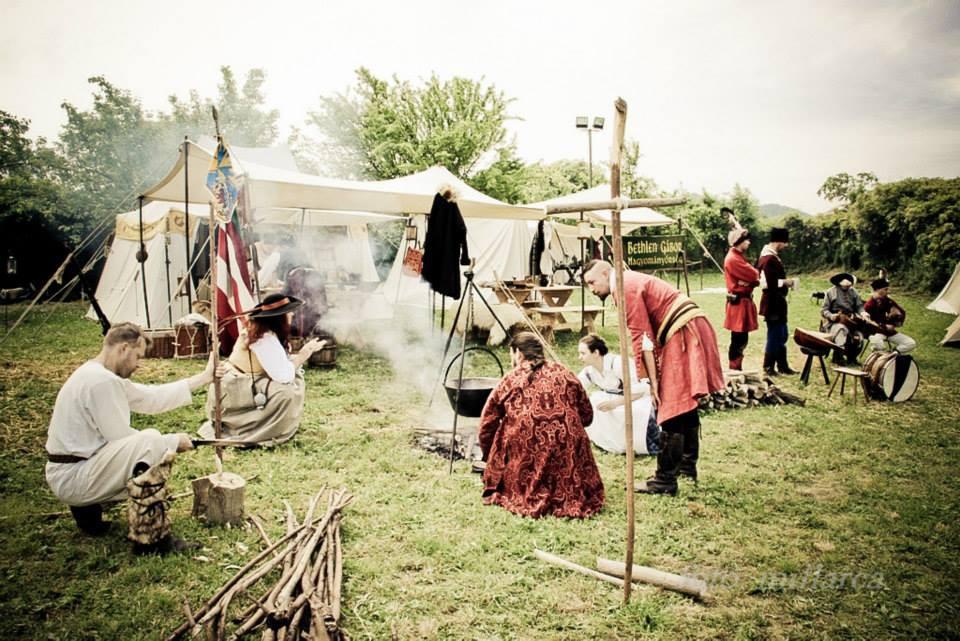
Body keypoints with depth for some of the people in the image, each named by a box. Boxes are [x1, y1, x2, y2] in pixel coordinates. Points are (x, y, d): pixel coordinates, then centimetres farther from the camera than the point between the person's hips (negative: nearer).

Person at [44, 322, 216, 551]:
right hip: (71, 479, -11)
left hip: (67, 476, 11)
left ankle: (88, 508, 13)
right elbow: (122, 438, -20)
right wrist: (172, 442, -7)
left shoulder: (101, 376, 11)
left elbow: (152, 397, 13)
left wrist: (203, 378, 13)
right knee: (151, 441, -26)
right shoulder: (102, 381, -22)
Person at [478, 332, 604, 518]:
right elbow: (587, 415, 18)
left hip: (525, 455, -2)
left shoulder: (509, 381, 9)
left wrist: (490, 458, 28)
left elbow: (486, 428, 11)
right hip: (569, 454, 2)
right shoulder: (564, 374, 14)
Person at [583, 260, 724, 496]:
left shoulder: (627, 288, -13)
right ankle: (687, 465, 33)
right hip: (693, 330, 11)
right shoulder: (630, 282, 18)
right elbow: (647, 333, 17)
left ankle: (665, 480, -3)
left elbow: (642, 338, -16)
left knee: (672, 413, -8)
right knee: (686, 405, 20)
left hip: (683, 334, -11)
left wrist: (653, 381, -14)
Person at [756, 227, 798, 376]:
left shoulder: (771, 256, 12)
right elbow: (771, 283, -27)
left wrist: (785, 281, 8)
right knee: (774, 336, -1)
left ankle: (782, 366, 26)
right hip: (772, 303, -11)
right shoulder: (769, 259, -21)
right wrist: (786, 282, -13)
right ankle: (768, 368, 10)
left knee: (781, 335, 17)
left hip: (777, 302, 11)